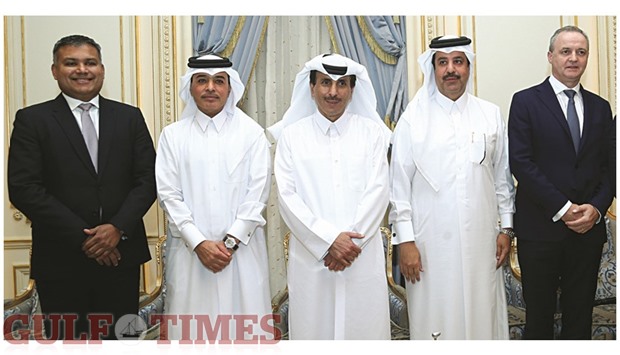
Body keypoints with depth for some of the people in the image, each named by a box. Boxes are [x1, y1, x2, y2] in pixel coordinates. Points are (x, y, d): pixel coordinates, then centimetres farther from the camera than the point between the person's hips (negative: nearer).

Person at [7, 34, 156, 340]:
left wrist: (118, 228, -11)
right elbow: (23, 189, -7)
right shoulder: (32, 120, 1)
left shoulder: (129, 117, 9)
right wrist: (82, 237, -13)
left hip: (121, 254, 2)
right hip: (61, 261, -2)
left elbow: (148, 179, 4)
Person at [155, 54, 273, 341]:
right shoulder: (172, 134, 5)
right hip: (190, 249, 1)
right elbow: (169, 194, -1)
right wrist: (199, 243, -10)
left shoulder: (252, 132, 4)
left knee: (243, 323, 1)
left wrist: (231, 241, -10)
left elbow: (257, 193, -2)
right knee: (191, 325, 3)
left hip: (242, 248, 0)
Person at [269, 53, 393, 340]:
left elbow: (378, 191, 0)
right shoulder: (291, 135, 6)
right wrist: (330, 240, -11)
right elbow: (287, 195, -2)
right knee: (311, 328, 4)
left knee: (365, 327, 2)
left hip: (363, 256, 1)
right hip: (310, 256, 0)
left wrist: (351, 243, -10)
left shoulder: (373, 132, 8)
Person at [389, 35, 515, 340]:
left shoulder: (490, 114, 7)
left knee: (482, 314, 8)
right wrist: (405, 241, -6)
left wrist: (506, 228, 8)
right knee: (434, 319, 3)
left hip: (481, 239, 2)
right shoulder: (414, 118, -1)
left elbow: (502, 176, 11)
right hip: (431, 241, -2)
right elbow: (399, 183, -3)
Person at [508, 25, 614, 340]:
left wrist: (596, 207, -8)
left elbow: (608, 166, 10)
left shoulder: (600, 107, 12)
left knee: (580, 313, 12)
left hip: (588, 228, 4)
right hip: (541, 228, -3)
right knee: (539, 314, 8)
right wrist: (562, 208, -14)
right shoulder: (526, 101, -2)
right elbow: (521, 162, -10)